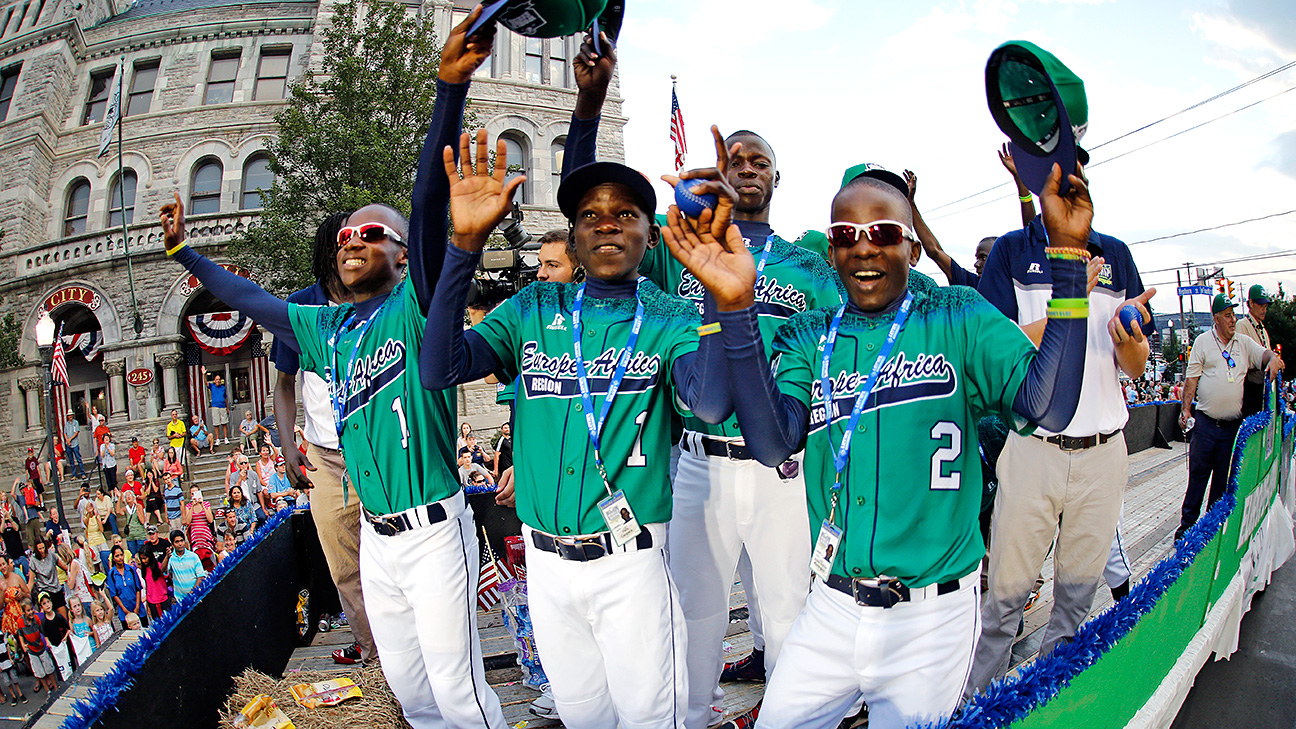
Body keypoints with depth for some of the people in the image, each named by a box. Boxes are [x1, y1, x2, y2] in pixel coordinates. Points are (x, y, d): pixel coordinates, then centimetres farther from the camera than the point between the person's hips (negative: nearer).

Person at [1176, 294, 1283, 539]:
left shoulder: (1244, 343, 12)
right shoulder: (1203, 341, 2)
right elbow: (1191, 377, -1)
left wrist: (1273, 359, -19)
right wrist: (1185, 409, -8)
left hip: (1232, 425, 3)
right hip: (1205, 423, -3)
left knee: (1223, 480, 9)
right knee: (1197, 475, -1)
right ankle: (1186, 524, 8)